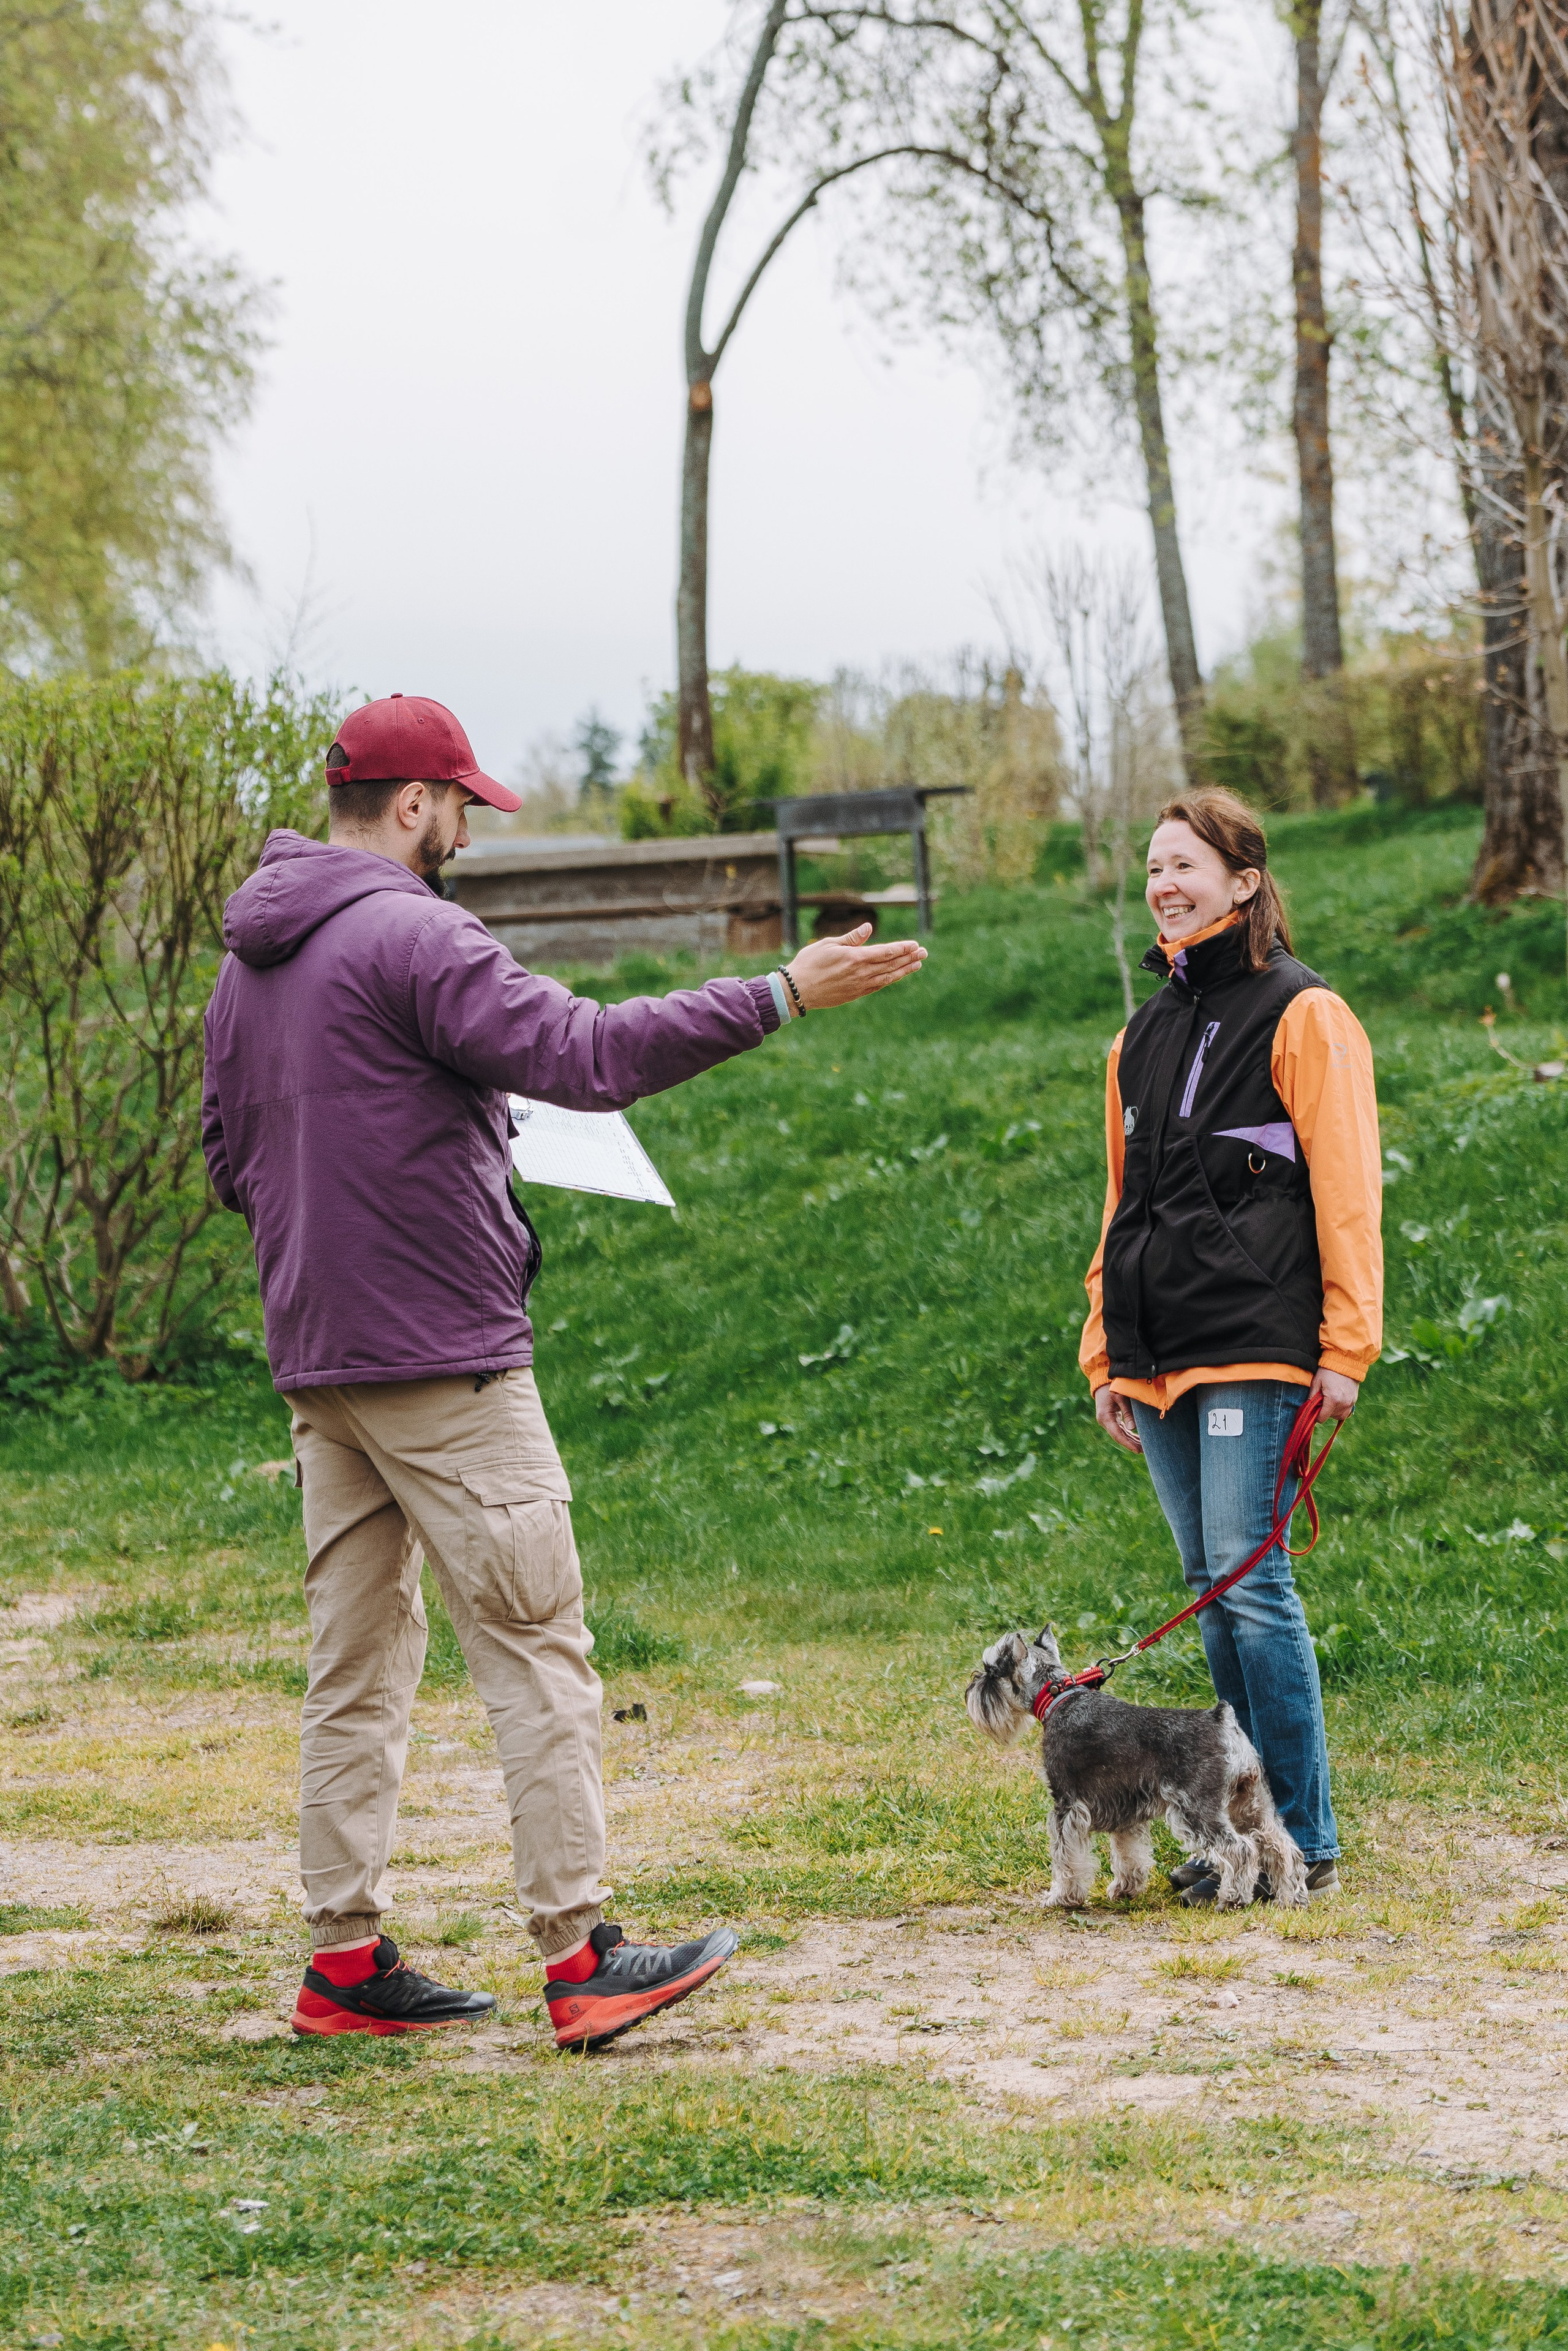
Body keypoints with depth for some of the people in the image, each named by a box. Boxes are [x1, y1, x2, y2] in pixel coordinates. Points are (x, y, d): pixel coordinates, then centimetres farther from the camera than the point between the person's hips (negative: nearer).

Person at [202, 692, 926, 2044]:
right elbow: (586, 1054, -23)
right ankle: (580, 1954, -4)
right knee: (536, 1650, -4)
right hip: (444, 1356, -9)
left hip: (316, 1360, 9)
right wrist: (781, 997, -20)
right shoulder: (410, 939, -14)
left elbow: (231, 1158, 22)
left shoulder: (249, 963, 15)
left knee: (358, 1663, 11)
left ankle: (346, 1958, 12)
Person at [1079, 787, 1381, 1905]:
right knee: (1216, 1590, 9)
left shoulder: (1301, 1017, -3)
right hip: (1160, 1354, 7)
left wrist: (1345, 1346, -13)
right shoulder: (1144, 1037, 19)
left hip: (1255, 1350, -7)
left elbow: (1348, 1192, -7)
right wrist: (1109, 1351, 17)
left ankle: (1305, 1841, -3)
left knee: (1252, 1583, -10)